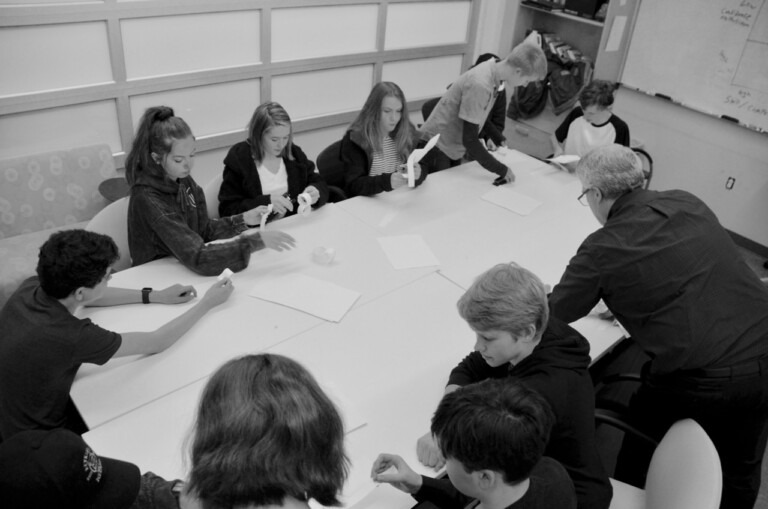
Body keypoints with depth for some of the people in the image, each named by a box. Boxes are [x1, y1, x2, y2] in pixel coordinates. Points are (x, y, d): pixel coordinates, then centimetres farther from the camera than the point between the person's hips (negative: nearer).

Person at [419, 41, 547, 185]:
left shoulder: (492, 68, -4)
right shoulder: (480, 85, -28)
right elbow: (469, 140, -26)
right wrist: (501, 169, -19)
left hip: (454, 148, 8)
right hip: (437, 146, -8)